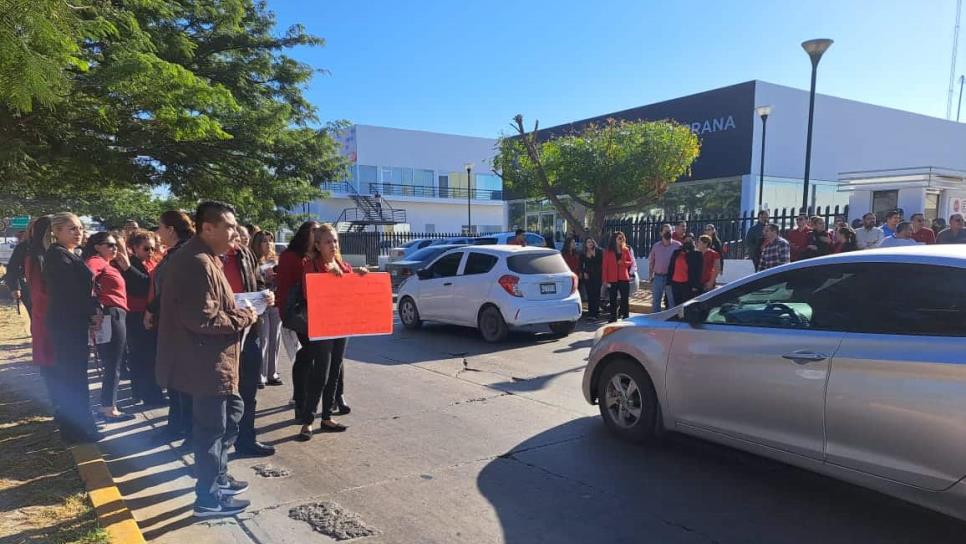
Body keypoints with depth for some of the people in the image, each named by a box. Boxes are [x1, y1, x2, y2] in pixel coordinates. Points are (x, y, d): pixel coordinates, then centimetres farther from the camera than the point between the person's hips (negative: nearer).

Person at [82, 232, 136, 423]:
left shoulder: (109, 264, 21)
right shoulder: (96, 261, -7)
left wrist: (125, 262, 8)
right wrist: (96, 304, -23)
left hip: (117, 316, 10)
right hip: (111, 315, -10)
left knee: (114, 363, 15)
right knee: (113, 365, -3)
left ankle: (108, 406, 23)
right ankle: (108, 409, 4)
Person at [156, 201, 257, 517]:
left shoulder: (200, 257, 12)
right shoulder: (198, 263, -23)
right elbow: (202, 318, -28)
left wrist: (238, 312, 7)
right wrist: (243, 318, -15)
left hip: (209, 360, 11)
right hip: (207, 362, -11)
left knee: (232, 410, 22)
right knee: (212, 427, 2)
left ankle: (217, 474, 35)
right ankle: (209, 498, 18)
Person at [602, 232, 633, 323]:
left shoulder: (625, 250, 6)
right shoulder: (608, 251, -1)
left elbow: (631, 262, 10)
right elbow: (605, 266, -2)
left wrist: (623, 262, -11)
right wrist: (605, 280, -7)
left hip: (624, 278, 2)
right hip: (612, 279, -2)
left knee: (625, 299, 2)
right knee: (613, 300, 5)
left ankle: (626, 318, 10)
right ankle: (613, 318, 13)